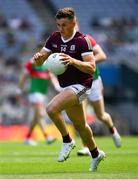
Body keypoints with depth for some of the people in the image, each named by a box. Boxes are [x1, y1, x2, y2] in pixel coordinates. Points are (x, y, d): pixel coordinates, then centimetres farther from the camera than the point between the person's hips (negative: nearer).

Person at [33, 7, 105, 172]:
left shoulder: (82, 41, -17)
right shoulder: (54, 38, 2)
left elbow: (91, 67, -21)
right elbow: (39, 62, 6)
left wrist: (73, 61, -35)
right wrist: (38, 57, -18)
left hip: (80, 86, -8)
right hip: (66, 87, 8)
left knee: (51, 109, -28)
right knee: (79, 125, 19)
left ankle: (67, 141, -7)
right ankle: (96, 154, 39)